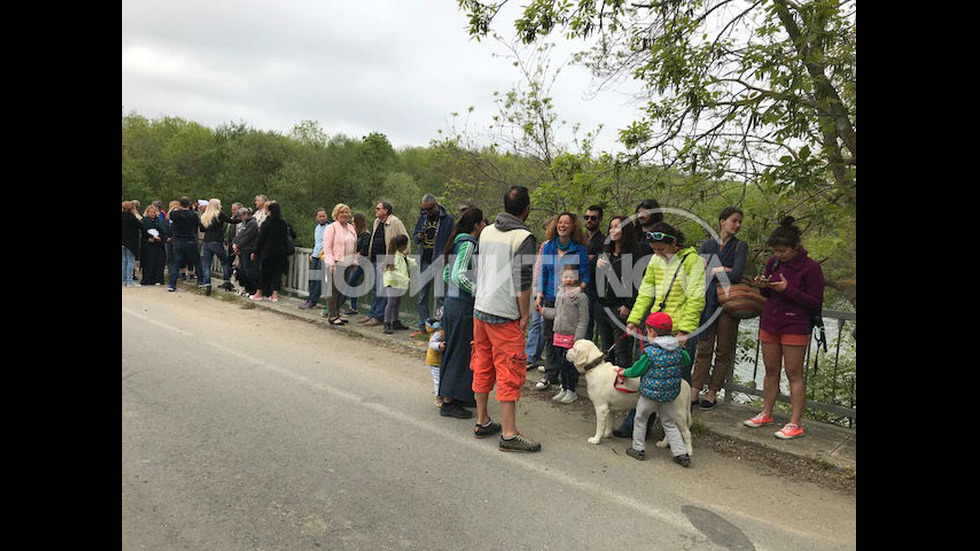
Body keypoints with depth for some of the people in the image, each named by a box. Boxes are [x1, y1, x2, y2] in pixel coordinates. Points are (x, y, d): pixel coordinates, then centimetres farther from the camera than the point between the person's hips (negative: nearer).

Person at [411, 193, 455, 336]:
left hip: (439, 262, -5)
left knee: (439, 296, -7)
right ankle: (423, 327, 16)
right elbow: (414, 235, 21)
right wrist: (419, 237, -4)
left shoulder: (447, 219, -3)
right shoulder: (423, 217, 12)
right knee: (421, 297, 8)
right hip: (424, 261, 5)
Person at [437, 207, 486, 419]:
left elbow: (446, 275, 17)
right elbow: (458, 276, -25)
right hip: (462, 305, -10)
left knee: (458, 351, 16)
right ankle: (449, 402, 5)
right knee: (459, 352, -2)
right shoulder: (468, 244, -15)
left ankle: (461, 396, 27)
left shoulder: (458, 243, 13)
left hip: (451, 301, 10)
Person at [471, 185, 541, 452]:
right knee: (510, 372, -2)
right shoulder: (524, 237, -12)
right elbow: (523, 282, -16)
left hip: (480, 309, 7)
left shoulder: (487, 231, 10)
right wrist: (524, 316, -7)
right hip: (505, 315, -7)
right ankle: (509, 434, 2)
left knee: (482, 368, 14)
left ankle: (482, 422, 25)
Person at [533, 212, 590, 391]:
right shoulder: (548, 247, 8)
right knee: (549, 337, 8)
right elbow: (543, 273, 12)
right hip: (550, 299, 3)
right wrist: (539, 295, 4)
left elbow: (585, 276, -1)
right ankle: (550, 375, 19)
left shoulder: (580, 249, -2)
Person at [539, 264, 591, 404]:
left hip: (571, 336, -7)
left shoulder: (581, 296, -11)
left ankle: (571, 391, 13)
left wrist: (578, 338, -16)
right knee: (560, 363, 12)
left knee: (569, 364, -2)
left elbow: (583, 319, -12)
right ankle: (564, 388, 26)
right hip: (558, 334, 7)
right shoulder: (560, 294, 12)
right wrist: (543, 311, 22)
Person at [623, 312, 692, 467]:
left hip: (650, 393, -5)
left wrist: (624, 373, 9)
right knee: (669, 423, 17)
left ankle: (638, 449, 23)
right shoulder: (678, 349, -3)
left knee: (640, 419, 15)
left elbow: (636, 370, -10)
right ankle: (682, 454, 14)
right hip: (669, 394, 5)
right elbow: (687, 362, 16)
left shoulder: (650, 352, -20)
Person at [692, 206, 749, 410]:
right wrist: (722, 270, -10)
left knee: (724, 351, 4)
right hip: (708, 301, 2)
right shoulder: (708, 245, 9)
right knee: (703, 348, 3)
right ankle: (695, 391, 7)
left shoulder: (740, 246, -1)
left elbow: (736, 275, -13)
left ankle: (712, 393, 13)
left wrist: (712, 272, -3)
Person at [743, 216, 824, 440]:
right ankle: (766, 414, 23)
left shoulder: (810, 267, -12)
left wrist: (788, 289, -21)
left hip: (795, 327, -6)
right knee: (771, 370, 13)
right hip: (769, 323, 6)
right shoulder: (773, 262, 5)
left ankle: (795, 423, 6)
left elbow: (816, 303, -12)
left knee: (794, 374, -1)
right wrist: (763, 285, -7)